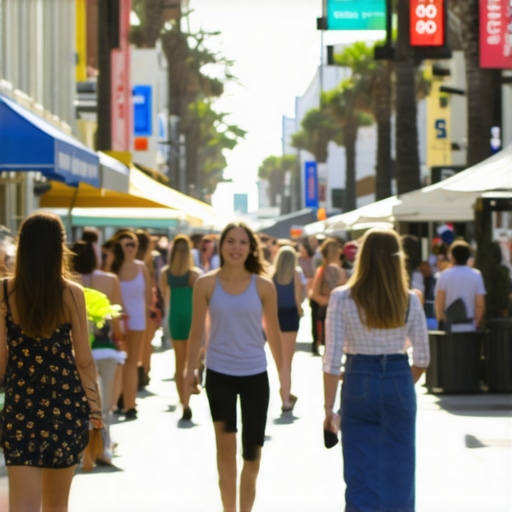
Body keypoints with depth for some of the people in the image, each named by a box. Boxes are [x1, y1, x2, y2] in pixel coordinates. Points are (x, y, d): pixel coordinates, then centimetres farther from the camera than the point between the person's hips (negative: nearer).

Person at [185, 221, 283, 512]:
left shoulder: (263, 285, -3)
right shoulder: (207, 284, -4)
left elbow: (273, 332, 4)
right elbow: (197, 330, 1)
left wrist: (283, 372, 6)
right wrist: (190, 367, -1)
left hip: (255, 374, 1)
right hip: (218, 372, -1)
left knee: (252, 451, 7)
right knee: (225, 443, -3)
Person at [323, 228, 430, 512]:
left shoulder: (342, 298, -8)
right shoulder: (409, 300, -3)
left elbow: (332, 360, -9)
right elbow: (422, 358, 2)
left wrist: (329, 408, -1)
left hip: (358, 383, -1)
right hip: (399, 382, 1)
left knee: (362, 471, 6)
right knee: (398, 469, 13)